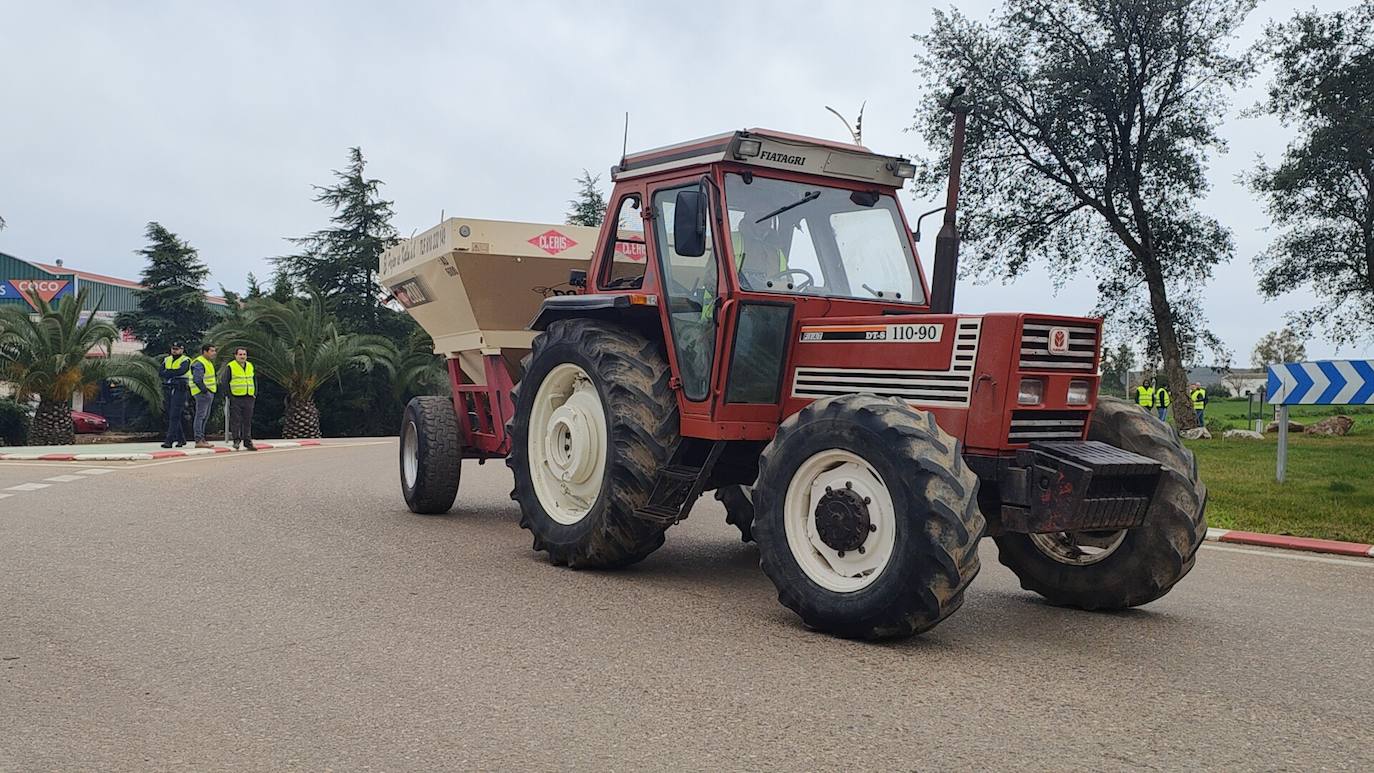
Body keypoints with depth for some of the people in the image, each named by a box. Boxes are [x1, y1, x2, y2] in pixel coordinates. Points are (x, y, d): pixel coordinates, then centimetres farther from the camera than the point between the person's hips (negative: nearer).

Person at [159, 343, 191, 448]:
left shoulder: (185, 360, -2)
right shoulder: (167, 359, 15)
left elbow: (181, 371, -21)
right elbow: (162, 373, 1)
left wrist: (168, 372, -11)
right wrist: (174, 373, -14)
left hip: (180, 391, -7)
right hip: (168, 390, 7)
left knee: (174, 416, -12)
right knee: (170, 416, 10)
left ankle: (169, 440, -16)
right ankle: (181, 439, 21)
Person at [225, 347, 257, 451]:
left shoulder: (250, 366, 14)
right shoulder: (230, 366, -3)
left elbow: (254, 381, 21)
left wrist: (255, 394, 10)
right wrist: (229, 395, -10)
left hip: (248, 399, 5)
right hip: (236, 398, -5)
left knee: (248, 421, 6)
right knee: (236, 420, -4)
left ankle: (247, 442, 10)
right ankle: (236, 440, 3)